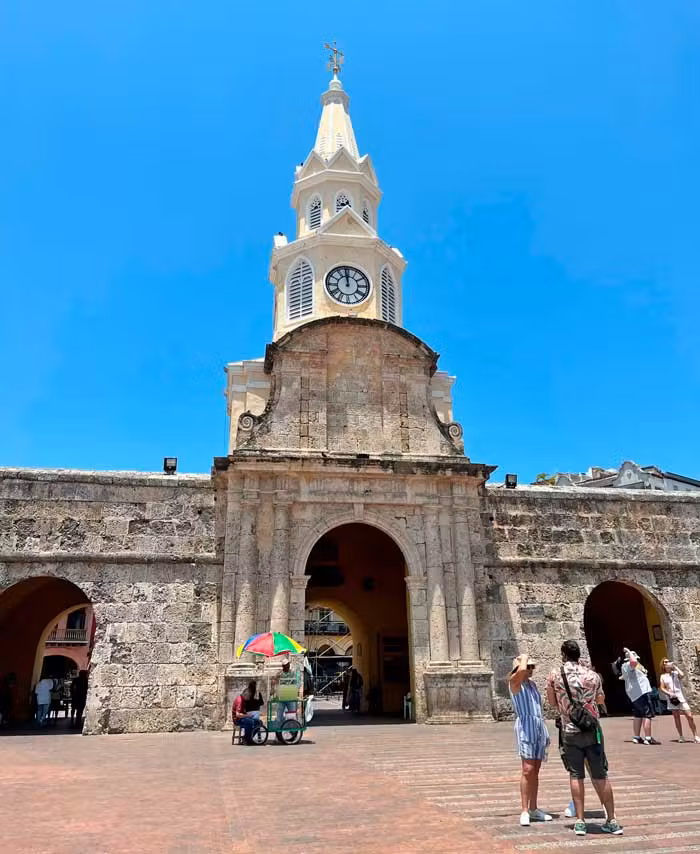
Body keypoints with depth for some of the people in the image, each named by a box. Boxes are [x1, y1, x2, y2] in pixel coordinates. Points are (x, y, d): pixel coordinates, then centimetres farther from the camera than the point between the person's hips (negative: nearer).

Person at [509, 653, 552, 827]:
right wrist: (524, 657, -11)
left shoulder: (532, 683, 18)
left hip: (539, 726, 7)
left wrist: (544, 732, 21)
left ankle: (533, 809, 19)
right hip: (525, 725, -7)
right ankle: (524, 811, -7)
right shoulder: (514, 681, -5)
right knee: (528, 770, -12)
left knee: (536, 771, 11)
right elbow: (521, 670, -29)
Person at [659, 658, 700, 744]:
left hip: (680, 696, -1)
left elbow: (682, 675, -17)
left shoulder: (675, 673, 6)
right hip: (671, 698, 1)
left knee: (689, 716, -8)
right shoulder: (663, 676, 8)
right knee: (676, 717, 3)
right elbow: (661, 688, 4)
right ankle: (681, 736, 12)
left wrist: (675, 666, -6)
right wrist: (669, 693, -13)